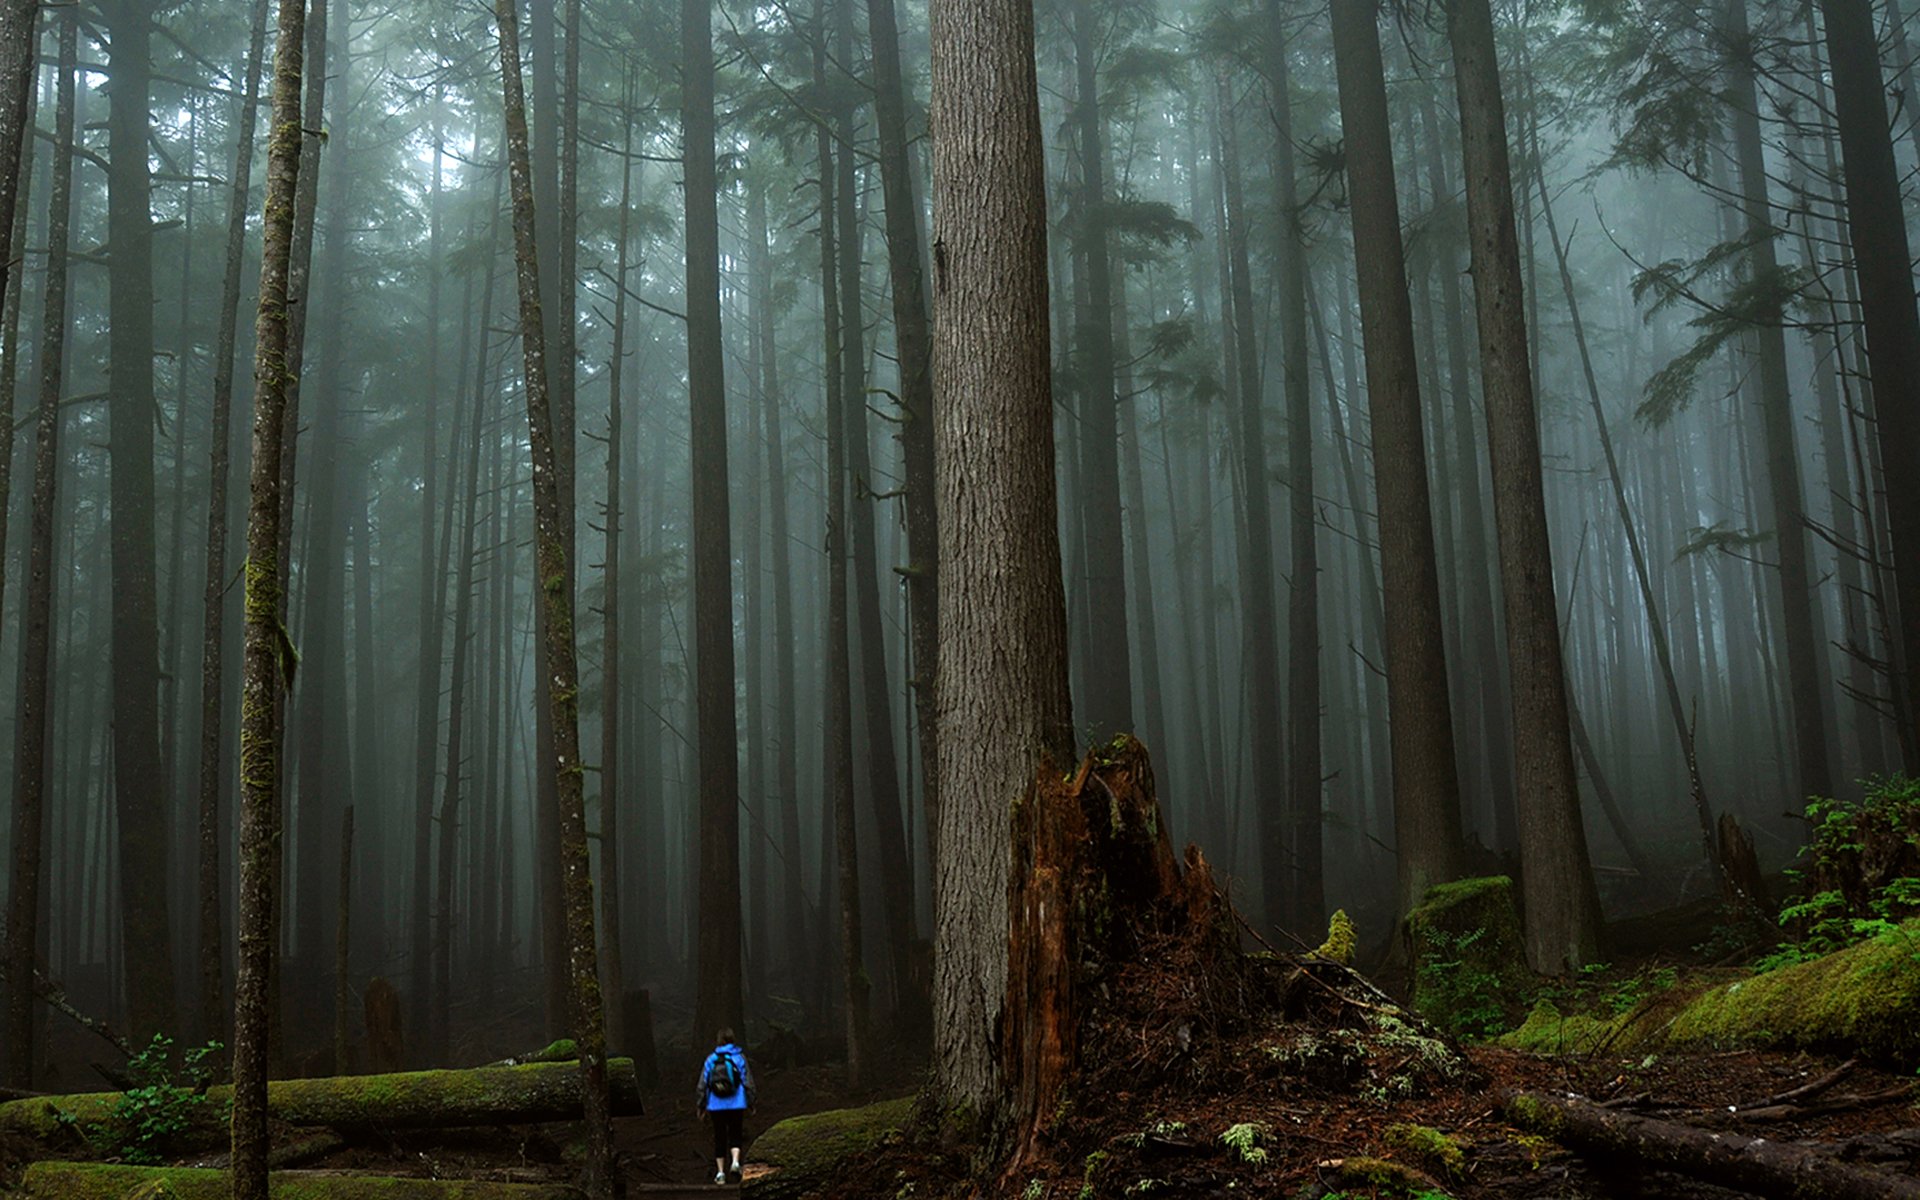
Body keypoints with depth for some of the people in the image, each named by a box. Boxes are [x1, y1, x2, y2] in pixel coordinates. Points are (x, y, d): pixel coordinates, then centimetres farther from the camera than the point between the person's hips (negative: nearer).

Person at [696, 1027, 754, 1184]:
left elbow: (703, 1084, 3)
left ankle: (720, 1172, 11)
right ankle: (735, 1161, -17)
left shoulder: (711, 1059, 2)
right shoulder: (739, 1057, -2)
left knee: (719, 1138, 11)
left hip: (716, 1105, 1)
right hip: (736, 1105, -1)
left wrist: (702, 1105, 12)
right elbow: (748, 1082, -2)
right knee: (735, 1135, 8)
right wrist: (750, 1104, 6)